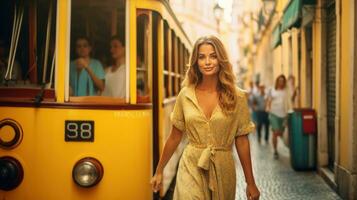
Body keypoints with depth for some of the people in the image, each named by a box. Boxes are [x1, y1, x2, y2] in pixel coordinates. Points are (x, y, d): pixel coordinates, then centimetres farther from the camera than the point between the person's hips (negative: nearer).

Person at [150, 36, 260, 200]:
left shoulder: (237, 97, -4)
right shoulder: (185, 95, -1)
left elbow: (242, 140, -1)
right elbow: (174, 137, 7)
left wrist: (250, 183, 0)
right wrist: (159, 171, 10)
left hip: (222, 169, 0)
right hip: (191, 168, 0)